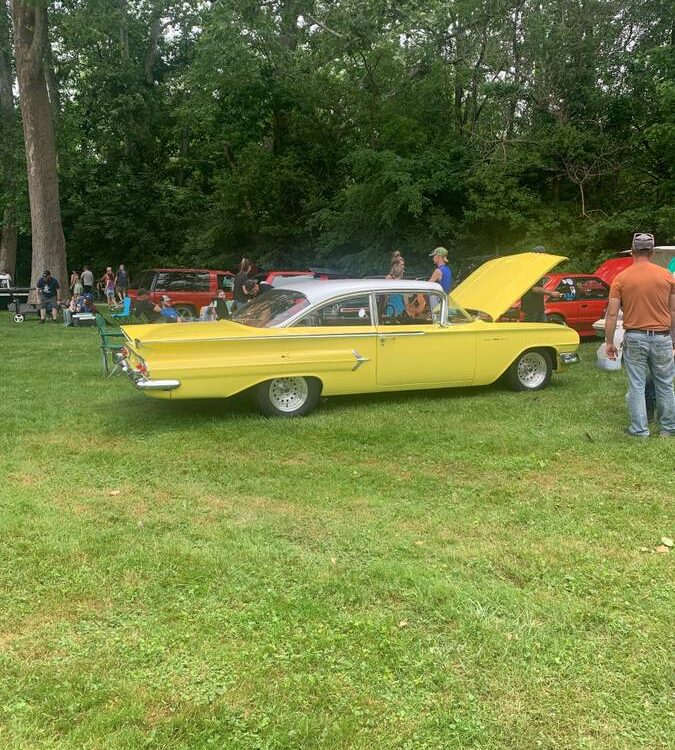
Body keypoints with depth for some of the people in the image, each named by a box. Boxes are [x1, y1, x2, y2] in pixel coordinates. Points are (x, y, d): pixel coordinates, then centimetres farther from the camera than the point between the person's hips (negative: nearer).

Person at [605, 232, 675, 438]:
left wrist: (609, 342, 2)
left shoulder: (621, 279, -4)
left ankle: (639, 429, 9)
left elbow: (612, 314, -6)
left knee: (637, 386, 6)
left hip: (635, 337, -1)